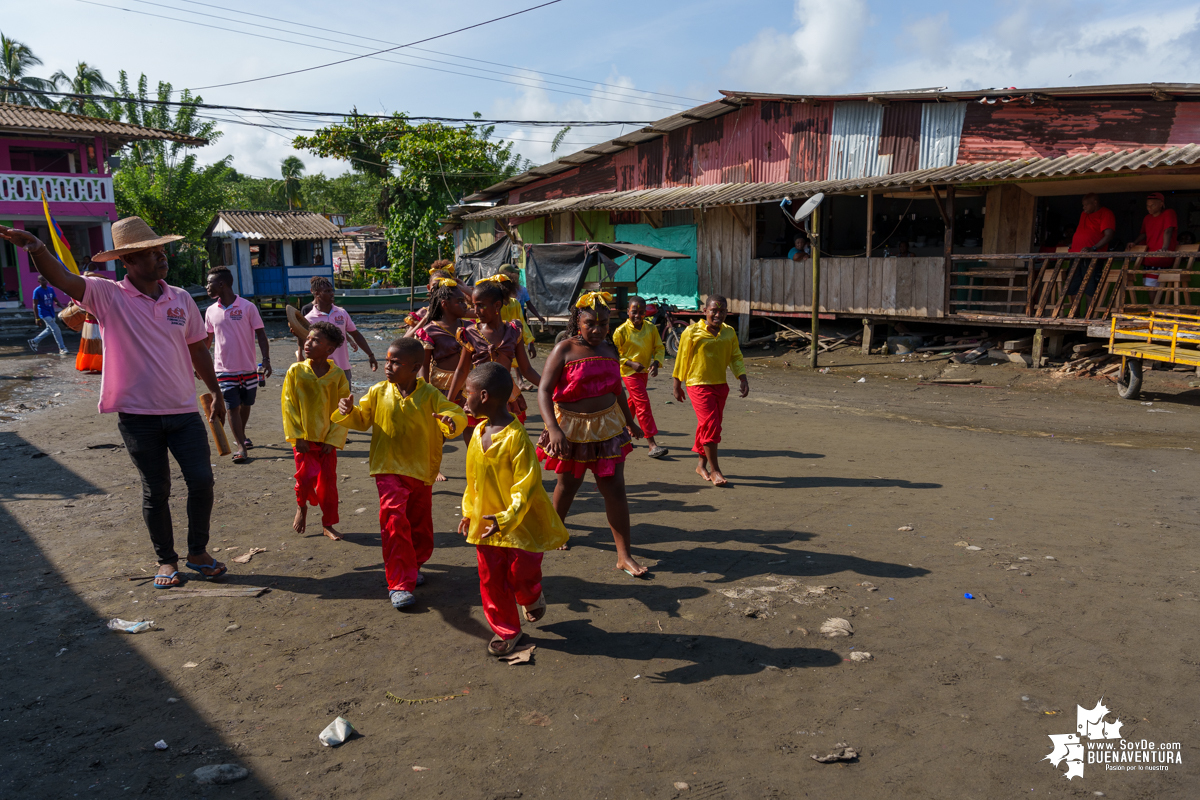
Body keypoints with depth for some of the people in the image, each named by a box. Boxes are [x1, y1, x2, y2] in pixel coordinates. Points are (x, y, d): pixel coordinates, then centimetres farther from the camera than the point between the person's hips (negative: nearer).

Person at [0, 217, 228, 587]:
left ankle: (198, 552, 20)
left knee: (201, 480, 0)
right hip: (138, 414, -2)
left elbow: (198, 350, 13)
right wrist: (34, 246, -40)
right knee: (155, 490, 8)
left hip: (184, 410, 3)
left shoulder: (181, 299, 5)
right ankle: (166, 560, 24)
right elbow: (61, 278, -21)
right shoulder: (109, 296, -5)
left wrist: (216, 393, 17)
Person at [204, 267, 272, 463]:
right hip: (225, 369, 1)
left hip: (248, 367, -1)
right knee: (232, 407, -4)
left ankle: (241, 435, 34)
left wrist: (266, 360, -14)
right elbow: (207, 339, 15)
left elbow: (261, 335, -5)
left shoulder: (247, 307, -7)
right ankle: (240, 445, 2)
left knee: (246, 405, 13)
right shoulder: (211, 311, 3)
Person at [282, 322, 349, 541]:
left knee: (328, 482, 4)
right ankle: (302, 507, 24)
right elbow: (288, 405, -3)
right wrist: (297, 436, -8)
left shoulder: (337, 375, -5)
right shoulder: (296, 371, -5)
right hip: (303, 440, -1)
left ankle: (328, 524, 20)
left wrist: (333, 440, -7)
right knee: (306, 477, -8)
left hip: (327, 440, 1)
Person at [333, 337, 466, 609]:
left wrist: (452, 420, -33)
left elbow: (456, 415, -10)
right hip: (389, 469, -1)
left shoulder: (430, 396, -6)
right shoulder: (378, 393, -1)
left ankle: (412, 566, 40)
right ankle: (399, 584, -10)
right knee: (395, 521, -16)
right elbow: (361, 419, 7)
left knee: (420, 526, 14)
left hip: (421, 472, 1)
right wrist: (348, 412, -13)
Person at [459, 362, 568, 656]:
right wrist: (468, 511, 16)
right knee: (491, 579, 11)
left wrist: (506, 519, -27)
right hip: (486, 521, 7)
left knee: (520, 575, 6)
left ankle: (533, 598, 41)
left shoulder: (515, 437, -23)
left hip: (520, 524, -7)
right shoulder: (479, 432, 2)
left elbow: (527, 485, -22)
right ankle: (506, 629, 28)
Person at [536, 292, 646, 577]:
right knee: (568, 483, 15)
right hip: (571, 429, -3)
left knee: (615, 489, 0)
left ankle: (624, 555, 6)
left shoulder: (610, 350, 5)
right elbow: (544, 392, -16)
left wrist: (630, 421, 26)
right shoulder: (564, 350, -11)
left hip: (607, 427, 3)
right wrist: (554, 429, -28)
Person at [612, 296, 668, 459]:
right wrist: (631, 363, -19)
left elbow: (659, 348, 5)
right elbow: (613, 353, -7)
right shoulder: (621, 331, -13)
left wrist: (656, 363, -14)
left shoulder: (651, 329, -1)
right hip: (629, 372, -6)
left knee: (633, 402, 18)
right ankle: (652, 444, -14)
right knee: (643, 403, -12)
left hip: (644, 371, 6)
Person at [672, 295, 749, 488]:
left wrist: (743, 379, 1)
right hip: (699, 385, -5)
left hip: (720, 385, 5)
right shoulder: (692, 332, -9)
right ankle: (714, 470, -2)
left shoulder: (729, 332, 5)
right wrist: (677, 385, 1)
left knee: (708, 425, 12)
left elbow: (735, 357, 13)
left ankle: (702, 465, 27)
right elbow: (681, 359, -2)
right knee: (710, 424, -11)